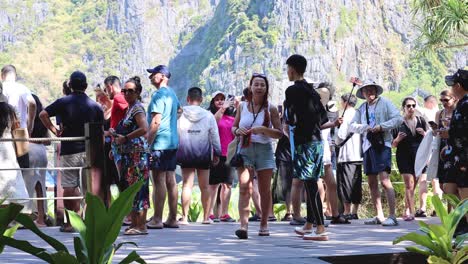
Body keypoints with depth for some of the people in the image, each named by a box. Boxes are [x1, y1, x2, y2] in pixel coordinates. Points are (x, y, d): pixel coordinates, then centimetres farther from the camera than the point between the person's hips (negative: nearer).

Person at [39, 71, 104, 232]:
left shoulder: (63, 102, -1)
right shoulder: (95, 106, 4)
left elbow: (43, 114, -9)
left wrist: (54, 130, 1)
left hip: (69, 150, -2)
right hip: (89, 151, 2)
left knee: (69, 187, 2)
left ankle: (71, 222, 2)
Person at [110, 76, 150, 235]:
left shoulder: (137, 108, -9)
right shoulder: (128, 108, 19)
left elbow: (144, 129, -24)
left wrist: (125, 138, -18)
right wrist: (115, 135, 13)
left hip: (137, 154, -10)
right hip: (126, 155, 10)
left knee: (137, 188, -8)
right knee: (128, 187, 10)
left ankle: (141, 226, -7)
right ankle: (134, 223, 16)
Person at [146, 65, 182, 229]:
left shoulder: (159, 95, -13)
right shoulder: (172, 94, 16)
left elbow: (155, 122, -19)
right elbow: (180, 110, 36)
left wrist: (148, 143, -16)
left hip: (160, 142, -9)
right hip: (173, 142, 9)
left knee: (159, 181, -8)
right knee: (171, 180, 9)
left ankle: (157, 219, -8)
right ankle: (172, 219, 12)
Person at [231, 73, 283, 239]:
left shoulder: (270, 109, 2)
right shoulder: (242, 107, 8)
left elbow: (279, 133, -1)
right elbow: (233, 127, 18)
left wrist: (263, 130, -17)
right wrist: (238, 130, -5)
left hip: (264, 151, 0)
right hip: (245, 151, 0)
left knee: (265, 190, 6)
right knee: (244, 188, -15)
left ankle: (264, 225, 18)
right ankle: (243, 225, -23)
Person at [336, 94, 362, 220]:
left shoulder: (347, 115, -10)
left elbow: (341, 135, -15)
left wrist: (337, 141, 7)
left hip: (347, 156, -8)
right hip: (359, 155, 8)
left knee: (346, 183, -3)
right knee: (356, 184, 8)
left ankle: (347, 212, -4)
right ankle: (354, 212, 11)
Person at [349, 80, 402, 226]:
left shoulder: (384, 103, 1)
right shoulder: (362, 108, 17)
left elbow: (398, 119, -6)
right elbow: (352, 126, 11)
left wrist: (381, 127, -14)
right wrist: (365, 128, -8)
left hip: (382, 144, -7)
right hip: (368, 145, 7)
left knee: (384, 180, -17)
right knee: (372, 183, 8)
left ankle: (392, 216, -18)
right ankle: (379, 216, 14)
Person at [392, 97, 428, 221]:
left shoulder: (421, 121, 9)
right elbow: (393, 144, 5)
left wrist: (424, 133, -8)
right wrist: (398, 139, -16)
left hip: (419, 156, 3)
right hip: (404, 157, -3)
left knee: (412, 185, 6)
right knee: (409, 184, -12)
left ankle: (407, 211, 16)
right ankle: (411, 212, -15)